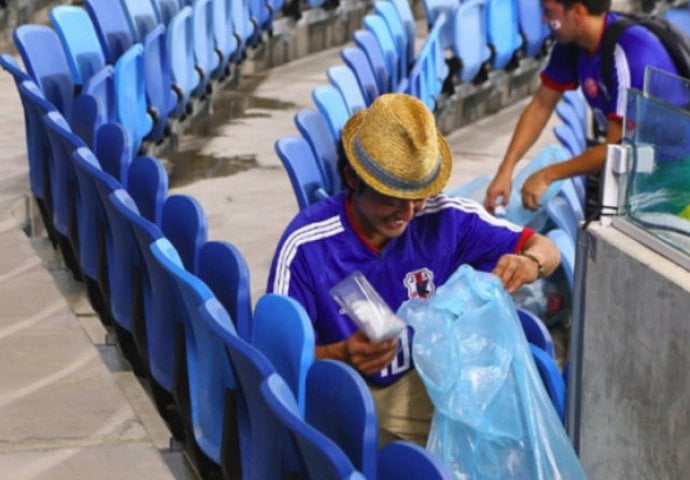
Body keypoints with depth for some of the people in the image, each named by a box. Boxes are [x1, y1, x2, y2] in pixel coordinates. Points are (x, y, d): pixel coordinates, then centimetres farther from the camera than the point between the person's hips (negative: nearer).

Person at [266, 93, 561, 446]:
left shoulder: (445, 218, -7)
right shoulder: (306, 245, -16)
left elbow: (545, 249, 1)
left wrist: (530, 263, -24)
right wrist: (340, 355, -34)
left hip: (427, 384, 4)